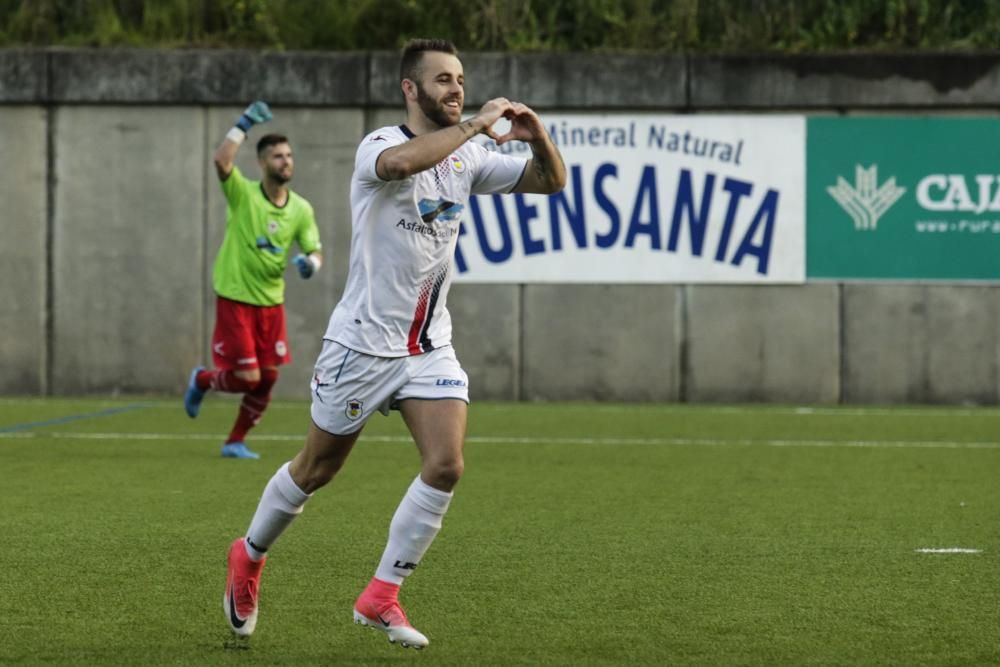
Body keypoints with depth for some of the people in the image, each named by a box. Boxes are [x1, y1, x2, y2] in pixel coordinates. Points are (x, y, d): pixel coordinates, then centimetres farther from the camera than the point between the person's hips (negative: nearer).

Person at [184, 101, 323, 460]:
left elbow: (315, 251, 6)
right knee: (245, 377, -9)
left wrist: (310, 262, -17)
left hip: (271, 302, 5)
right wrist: (245, 123, -25)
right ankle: (201, 380, 24)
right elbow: (222, 160, -29)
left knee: (267, 379, 3)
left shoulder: (301, 210, 2)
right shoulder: (243, 194, -11)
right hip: (234, 299, -5)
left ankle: (236, 441, 21)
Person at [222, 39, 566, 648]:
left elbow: (551, 181, 5)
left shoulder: (467, 158, 4)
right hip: (363, 341, -5)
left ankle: (381, 597, 0)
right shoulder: (379, 146, -15)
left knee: (446, 466, -13)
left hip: (430, 346, 5)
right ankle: (249, 558, 35)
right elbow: (402, 162, -39)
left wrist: (537, 135, -15)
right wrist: (476, 125, -34)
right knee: (316, 471, 8)